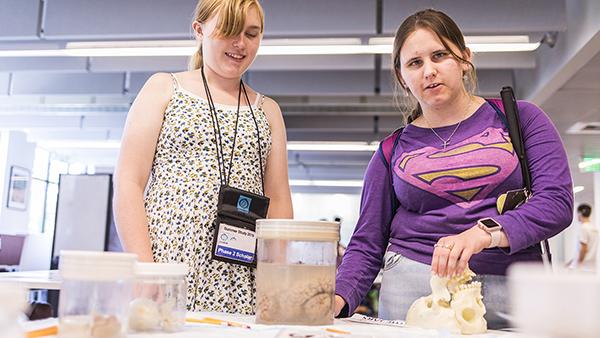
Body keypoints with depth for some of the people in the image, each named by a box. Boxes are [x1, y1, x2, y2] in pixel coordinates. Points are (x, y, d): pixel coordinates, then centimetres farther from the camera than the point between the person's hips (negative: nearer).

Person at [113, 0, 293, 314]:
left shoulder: (268, 111, 16)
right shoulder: (163, 88, 7)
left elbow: (278, 200, 12)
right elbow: (128, 183, 0)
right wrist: (143, 268, -12)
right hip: (168, 263, -2)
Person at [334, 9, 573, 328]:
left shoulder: (520, 118, 6)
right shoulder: (392, 152, 9)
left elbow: (557, 200, -6)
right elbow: (367, 245, 6)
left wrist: (484, 234, -23)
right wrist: (339, 298, -13)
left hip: (510, 290, 0)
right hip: (412, 287, 1)